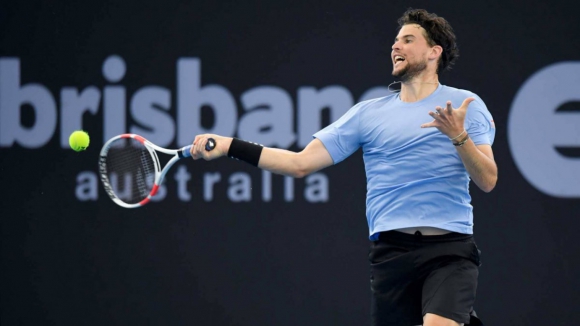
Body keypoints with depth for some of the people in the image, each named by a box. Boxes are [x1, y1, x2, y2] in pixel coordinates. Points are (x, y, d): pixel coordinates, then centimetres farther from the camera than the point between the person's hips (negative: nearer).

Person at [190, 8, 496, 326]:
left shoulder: (465, 104, 7)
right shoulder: (368, 113, 14)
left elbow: (487, 180, -1)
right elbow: (301, 163, 11)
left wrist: (458, 136, -17)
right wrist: (229, 146, 4)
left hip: (449, 249, -4)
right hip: (392, 249, 4)